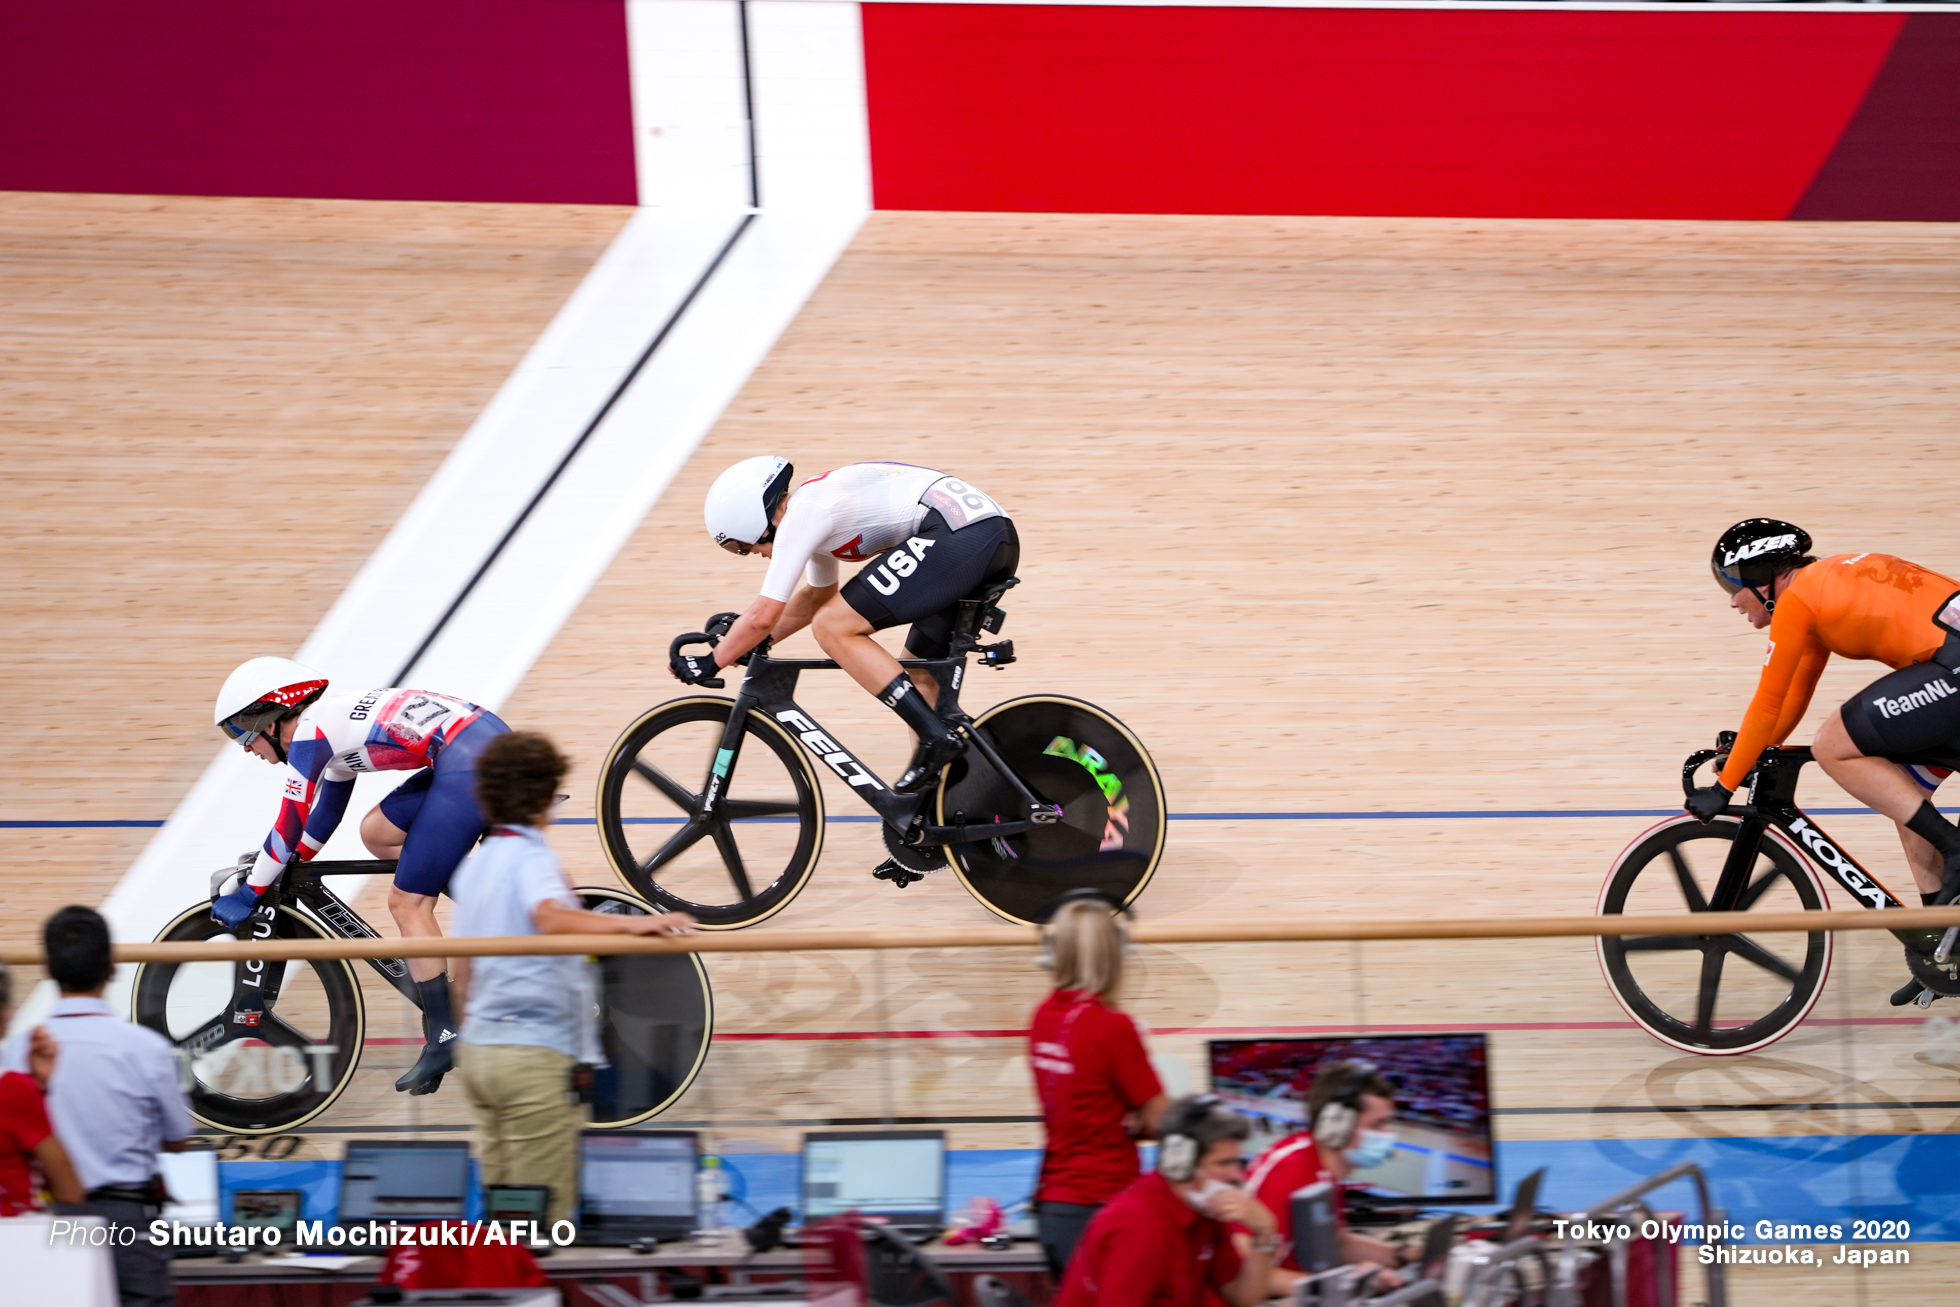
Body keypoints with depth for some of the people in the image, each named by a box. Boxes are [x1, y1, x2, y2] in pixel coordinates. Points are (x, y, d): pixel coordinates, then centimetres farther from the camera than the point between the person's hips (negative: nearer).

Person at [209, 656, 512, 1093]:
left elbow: (290, 828, -1)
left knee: (407, 904, -3)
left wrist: (249, 894, 8)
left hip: (470, 766, -10)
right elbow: (323, 816, 36)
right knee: (377, 832, 20)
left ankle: (444, 1038, -1)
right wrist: (271, 865, 41)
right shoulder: (334, 722, 24)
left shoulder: (310, 733, -3)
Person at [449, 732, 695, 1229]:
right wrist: (631, 924, -43)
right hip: (535, 1053, -8)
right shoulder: (532, 859, -11)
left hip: (478, 1050, 8)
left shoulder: (473, 866, 14)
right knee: (544, 1215, -6)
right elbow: (550, 916, -33)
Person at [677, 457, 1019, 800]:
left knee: (833, 628, -5)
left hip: (959, 537, -11)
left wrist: (710, 663, 9)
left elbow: (763, 616, -4)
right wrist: (747, 641, 36)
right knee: (918, 675, 19)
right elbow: (817, 595, 41)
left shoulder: (801, 515, -4)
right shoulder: (814, 505, 25)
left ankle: (936, 735, -8)